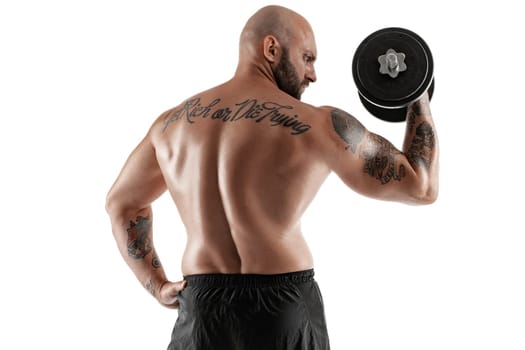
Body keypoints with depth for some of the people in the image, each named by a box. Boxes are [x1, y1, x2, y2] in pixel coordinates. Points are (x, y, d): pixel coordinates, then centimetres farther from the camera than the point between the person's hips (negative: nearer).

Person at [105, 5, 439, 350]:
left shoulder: (172, 123, 8)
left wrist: (157, 284, 19)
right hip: (284, 308, -3)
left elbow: (122, 202, 20)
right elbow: (421, 187, -1)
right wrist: (419, 95, 11)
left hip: (202, 309, 3)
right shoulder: (316, 124, -7)